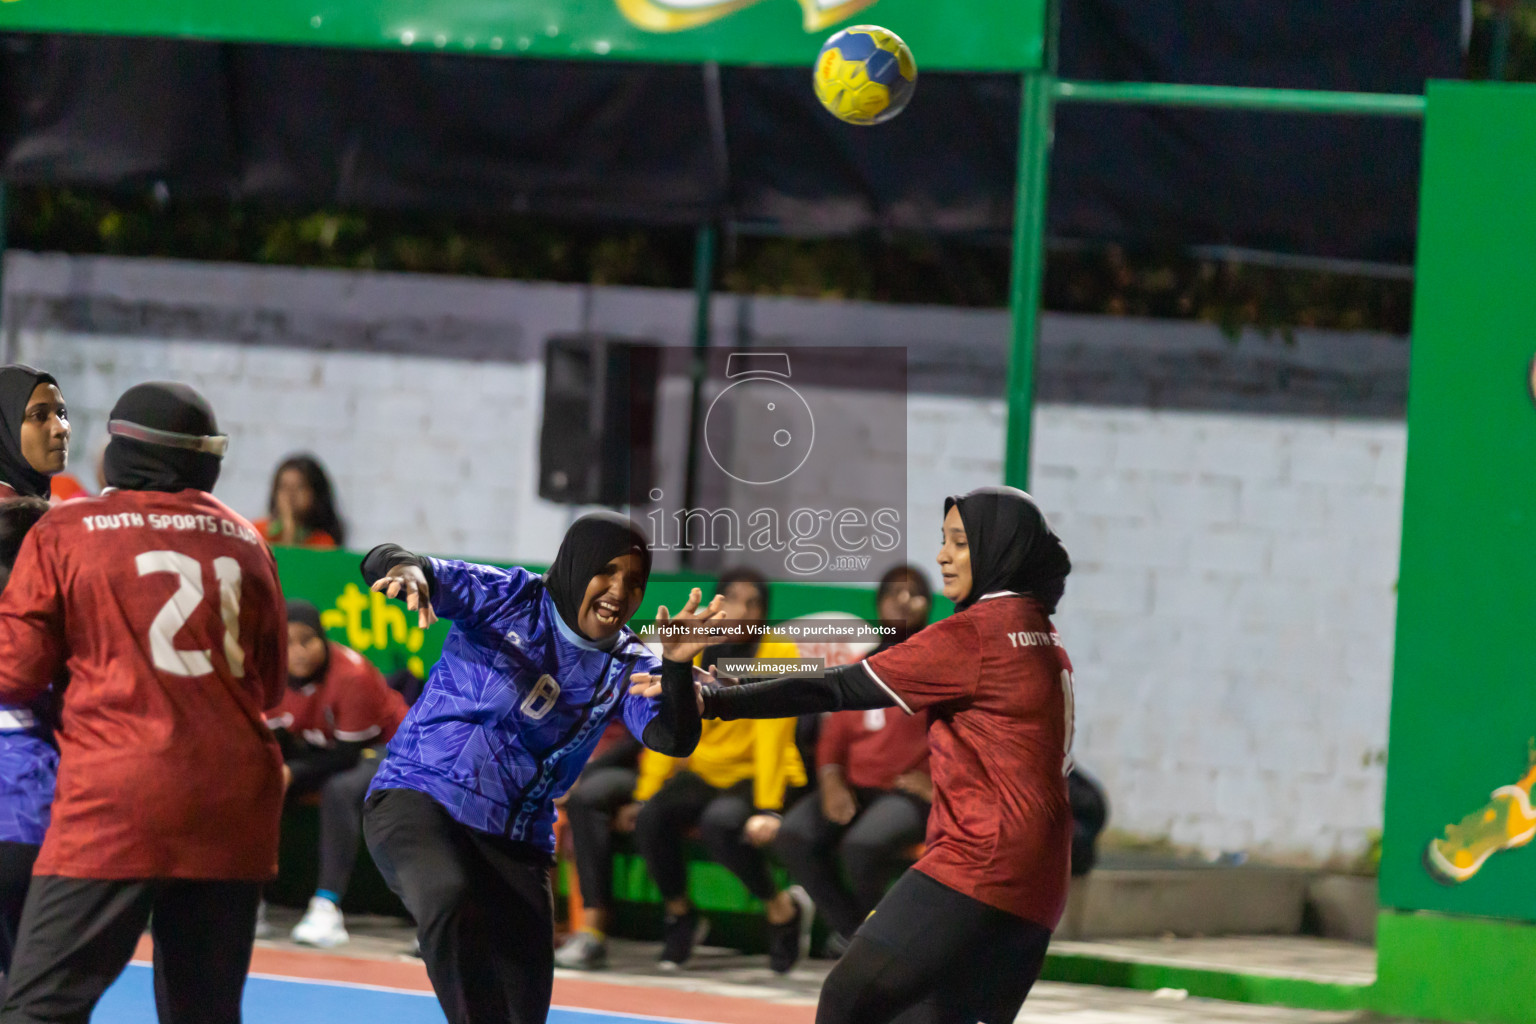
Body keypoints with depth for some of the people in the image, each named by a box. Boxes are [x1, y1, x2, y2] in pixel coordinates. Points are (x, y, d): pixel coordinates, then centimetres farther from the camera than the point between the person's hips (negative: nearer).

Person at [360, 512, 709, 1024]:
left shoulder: (627, 667, 3)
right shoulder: (508, 598, -6)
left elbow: (673, 739, -15)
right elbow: (385, 566, -16)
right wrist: (406, 568, -42)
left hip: (517, 841, 4)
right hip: (418, 797, -4)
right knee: (450, 899, -37)